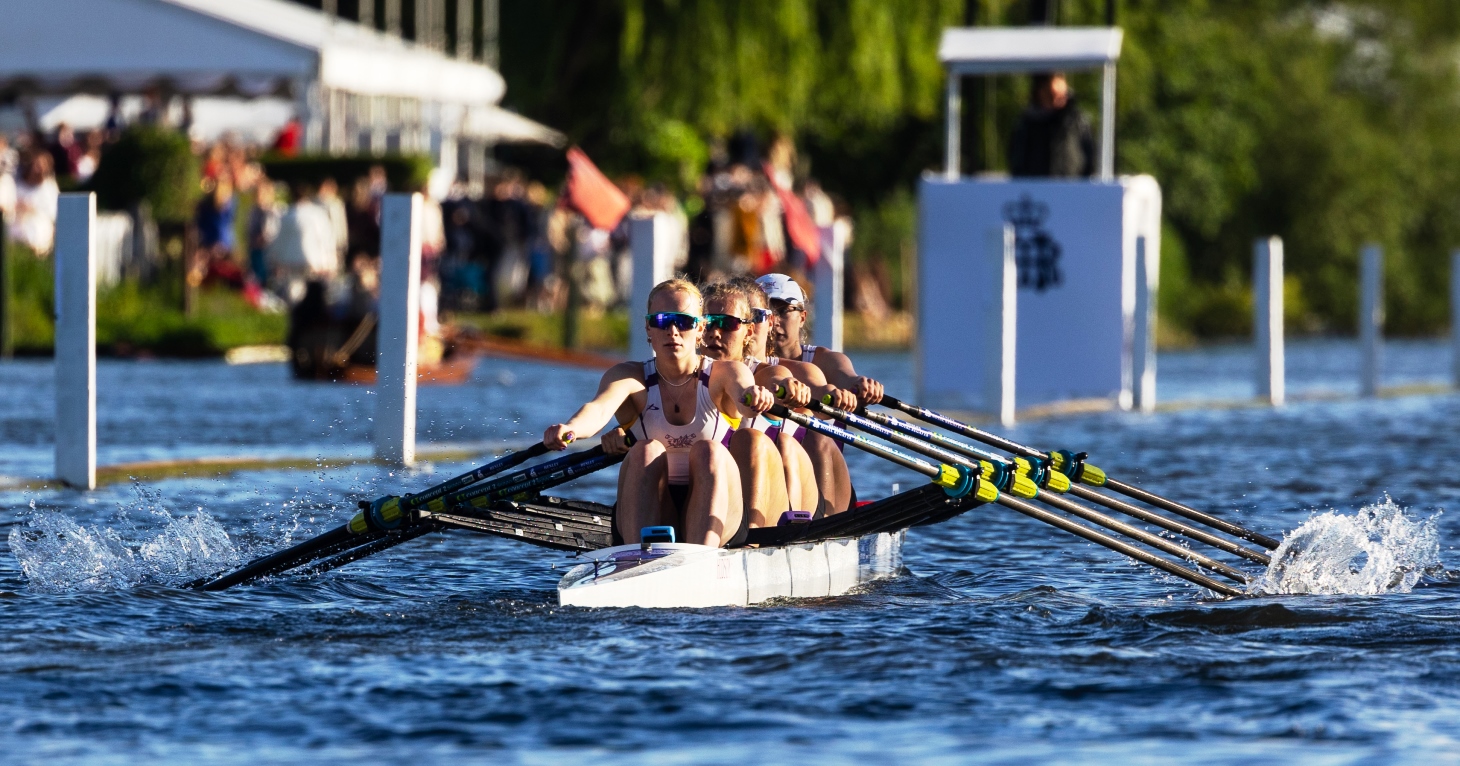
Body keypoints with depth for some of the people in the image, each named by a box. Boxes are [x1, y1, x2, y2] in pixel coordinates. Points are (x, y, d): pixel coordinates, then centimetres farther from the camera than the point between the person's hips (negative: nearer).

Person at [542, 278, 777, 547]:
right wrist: (570, 428, -44)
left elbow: (744, 397, -22)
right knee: (645, 453, -26)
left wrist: (756, 397, -48)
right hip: (648, 516, 1)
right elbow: (600, 408, -19)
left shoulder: (724, 374, 3)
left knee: (709, 452, -27)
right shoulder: (629, 376, 3)